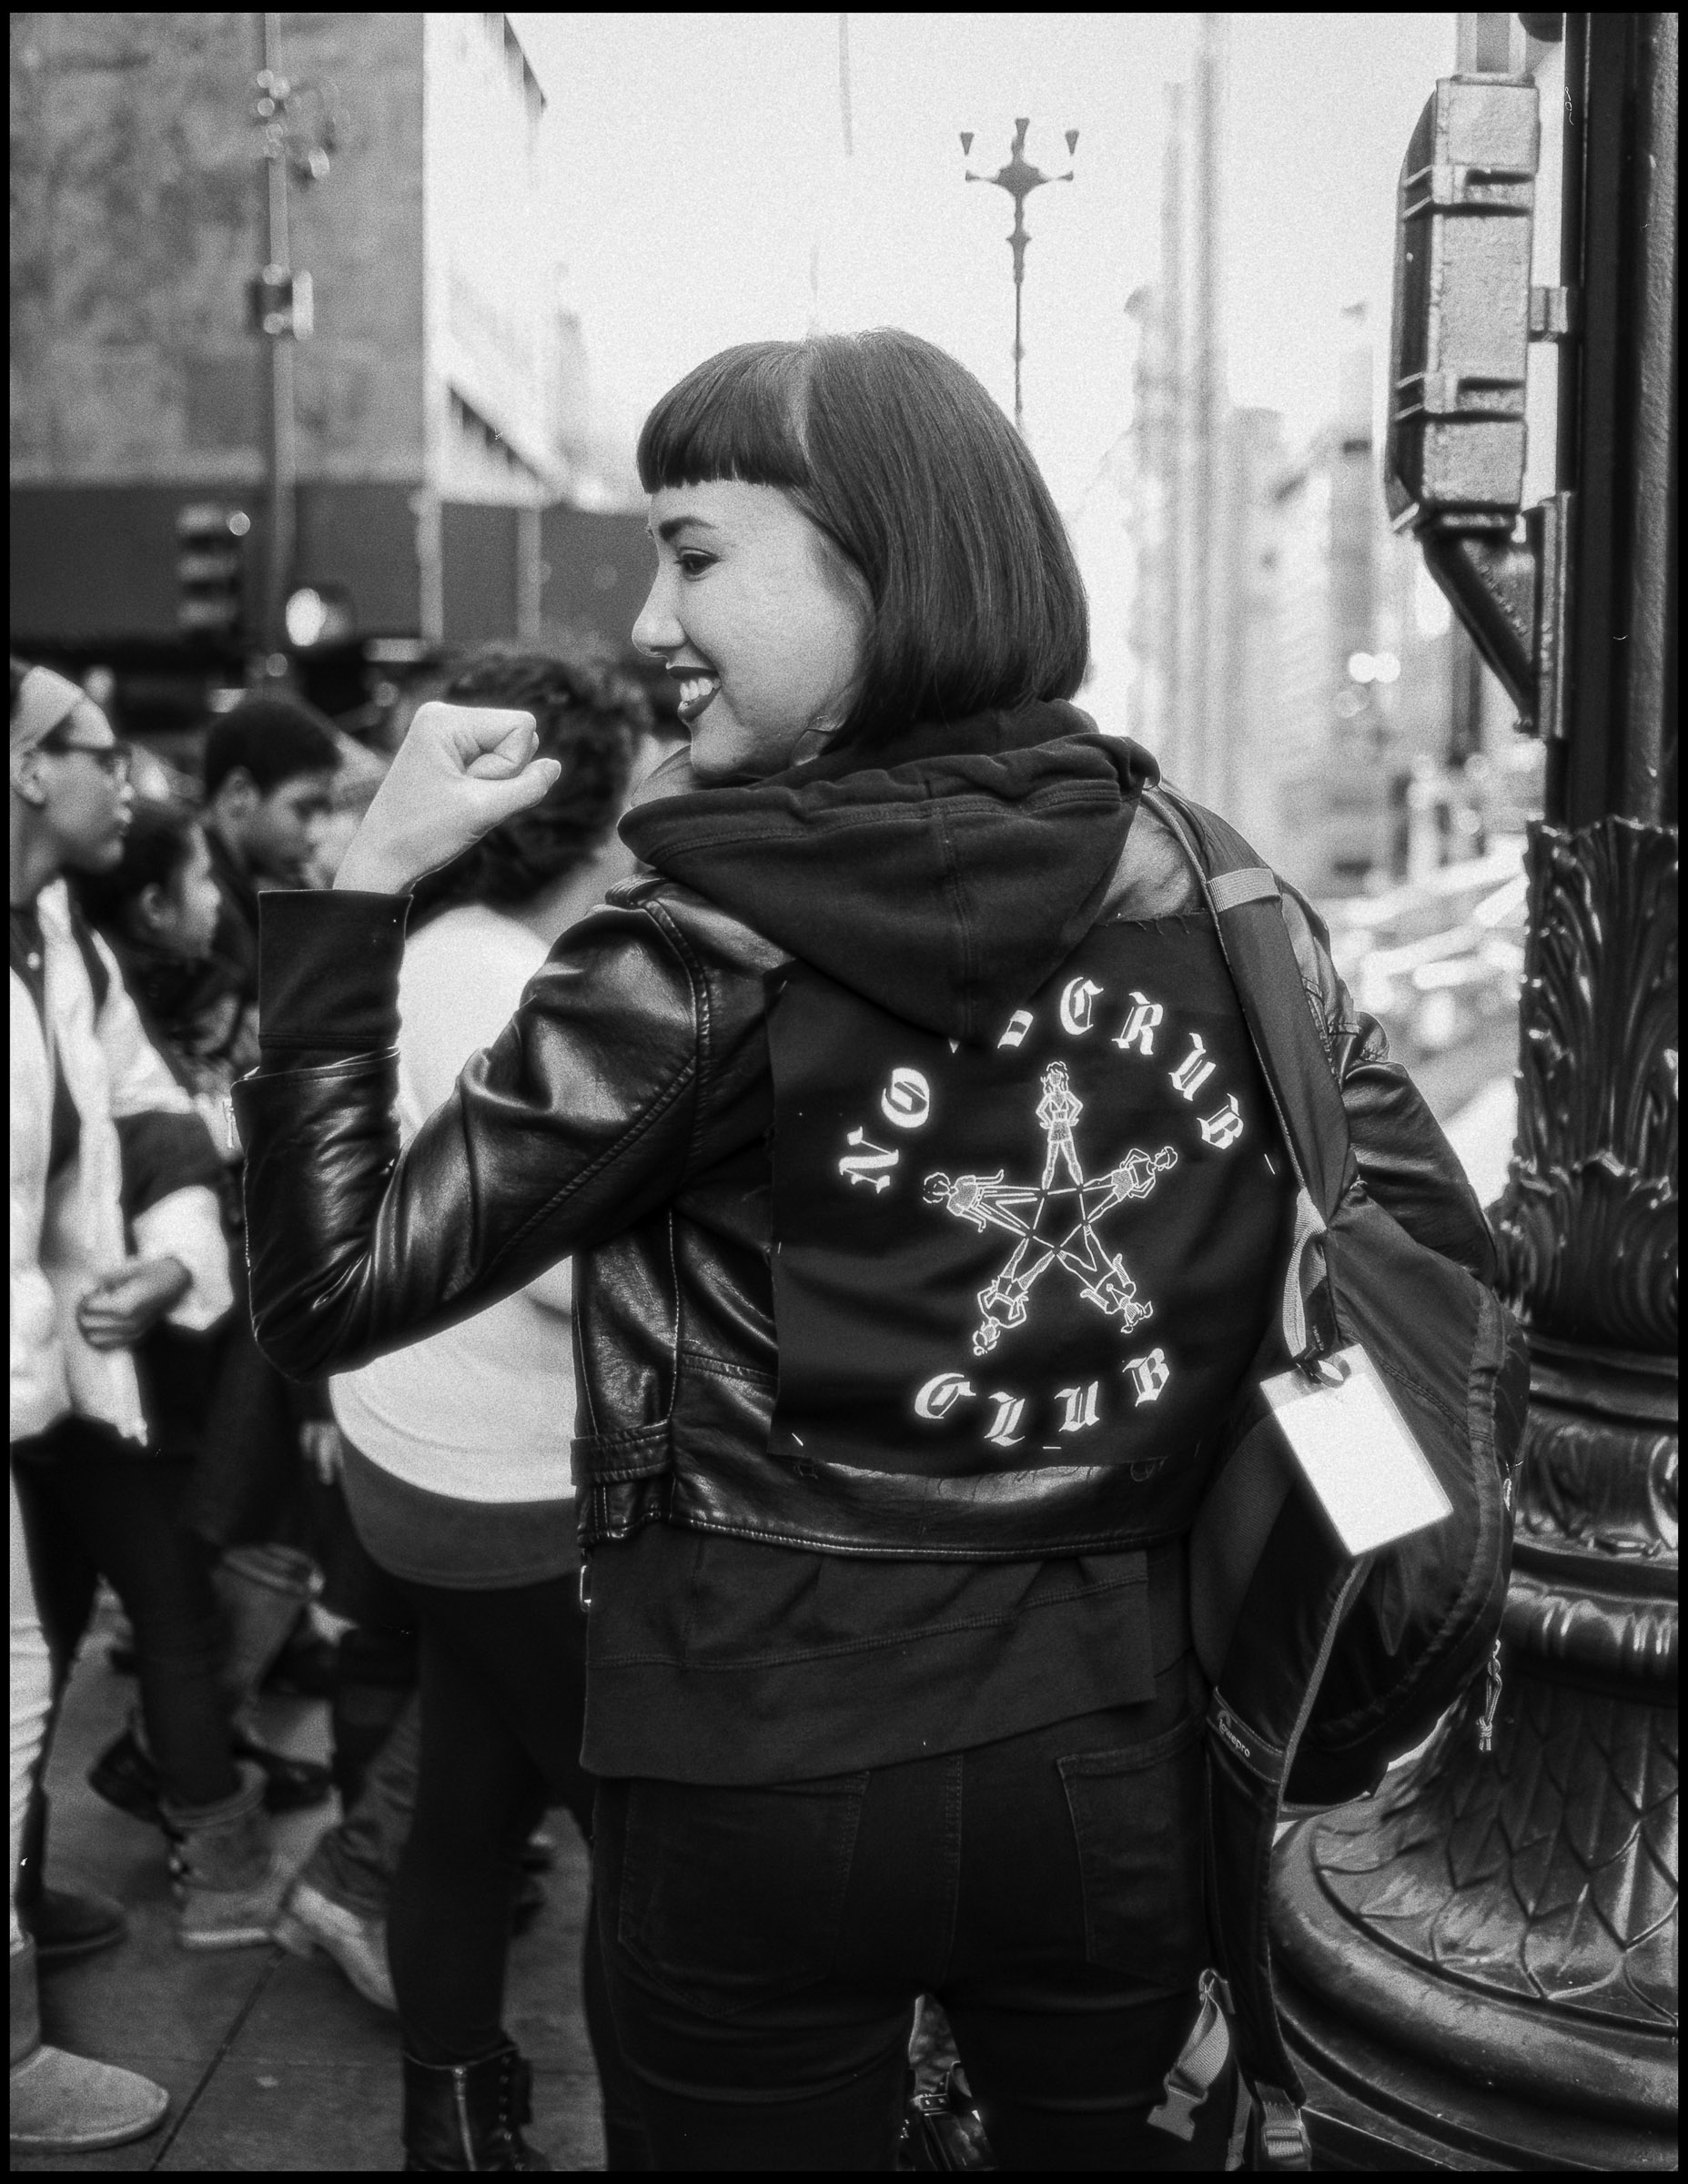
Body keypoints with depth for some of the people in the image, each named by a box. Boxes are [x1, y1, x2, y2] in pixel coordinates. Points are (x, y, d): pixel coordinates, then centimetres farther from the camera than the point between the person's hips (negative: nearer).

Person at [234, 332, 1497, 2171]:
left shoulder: (713, 956, -16)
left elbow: (332, 1290, -13)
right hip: (1114, 1746, 4)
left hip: (760, 1762, -3)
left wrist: (360, 881, -8)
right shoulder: (1216, 893, -3)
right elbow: (1443, 1270, 3)